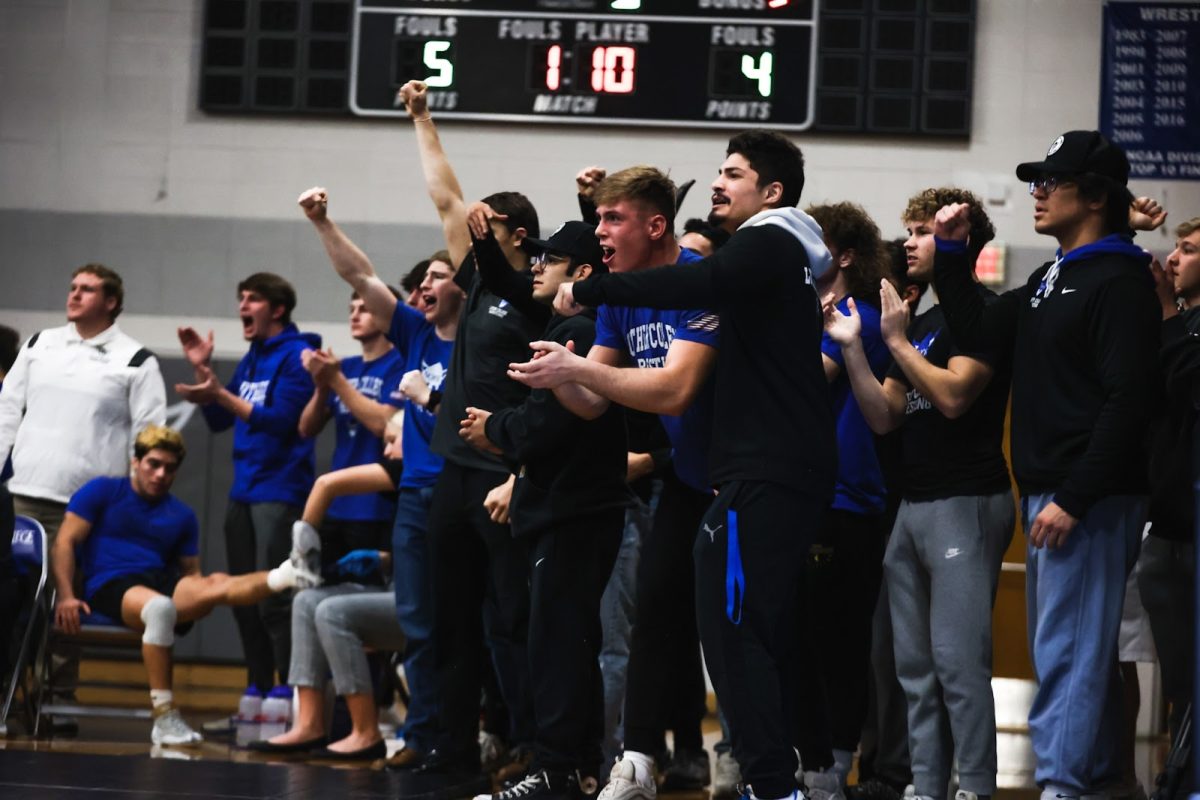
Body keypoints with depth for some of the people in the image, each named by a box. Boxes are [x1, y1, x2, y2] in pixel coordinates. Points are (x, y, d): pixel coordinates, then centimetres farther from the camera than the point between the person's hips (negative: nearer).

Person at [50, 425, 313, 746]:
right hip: (111, 587, -4)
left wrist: (205, 588, -5)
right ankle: (164, 718, -41)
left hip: (163, 584, 4)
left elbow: (191, 572, 21)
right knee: (159, 606, -39)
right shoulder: (102, 491, 10)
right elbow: (65, 543, 3)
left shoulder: (181, 515, 22)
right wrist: (66, 596, -13)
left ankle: (289, 575, -54)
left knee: (216, 585, -28)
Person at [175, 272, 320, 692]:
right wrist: (202, 370, 7)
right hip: (243, 492, 9)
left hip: (279, 494, -9)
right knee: (244, 600, 11)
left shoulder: (295, 356, -8)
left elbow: (281, 420, -17)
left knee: (273, 602, -11)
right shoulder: (252, 359, 16)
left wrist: (220, 394, -21)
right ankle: (258, 694, 18)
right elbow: (219, 420, 18)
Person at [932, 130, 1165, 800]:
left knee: (1068, 652, -11)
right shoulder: (1051, 280, 18)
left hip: (1091, 502, -9)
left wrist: (1075, 499, -22)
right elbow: (979, 329, 17)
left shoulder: (1120, 281, -11)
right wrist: (952, 253, 10)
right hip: (1045, 493, 9)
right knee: (1074, 652, 13)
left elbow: (1128, 399, -19)